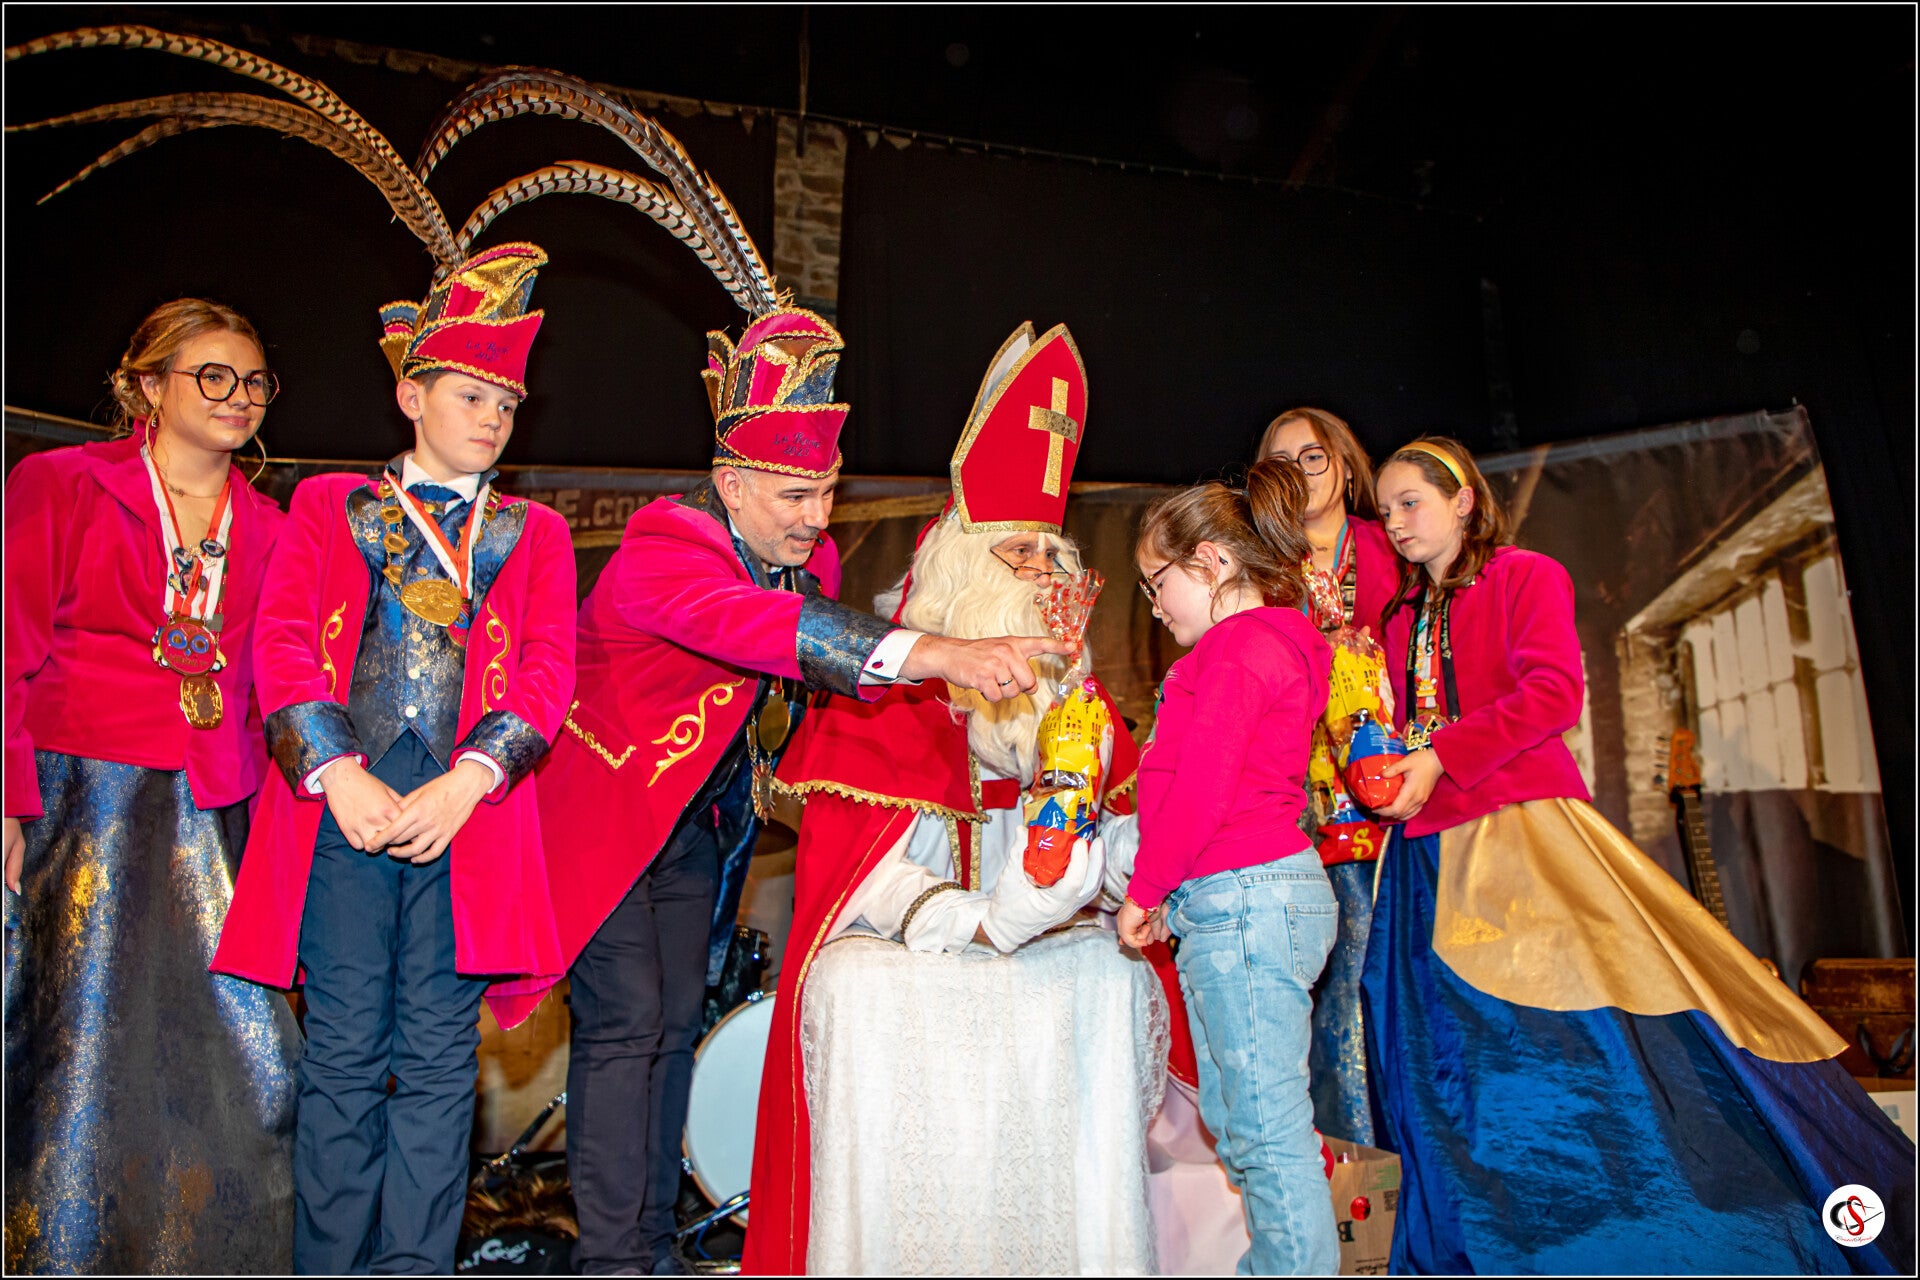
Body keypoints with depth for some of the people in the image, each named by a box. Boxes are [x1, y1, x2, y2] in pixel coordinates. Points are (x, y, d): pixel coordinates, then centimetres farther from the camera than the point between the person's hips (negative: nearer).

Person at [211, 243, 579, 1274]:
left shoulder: (533, 532, 16)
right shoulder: (328, 505, 15)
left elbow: (547, 671, 4)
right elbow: (280, 645, 4)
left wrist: (465, 784, -11)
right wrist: (337, 774, -10)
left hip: (468, 814, 1)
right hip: (341, 804, 0)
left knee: (439, 1060, 3)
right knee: (343, 1055, 3)